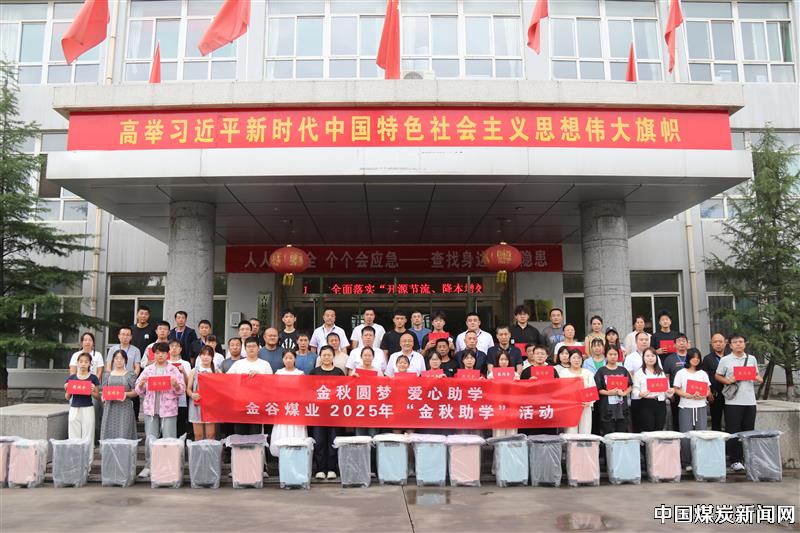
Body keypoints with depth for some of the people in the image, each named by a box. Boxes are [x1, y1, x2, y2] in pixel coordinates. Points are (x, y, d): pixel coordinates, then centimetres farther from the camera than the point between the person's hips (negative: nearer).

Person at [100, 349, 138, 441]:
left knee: (124, 432, -8)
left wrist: (126, 394, -16)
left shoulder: (130, 375, 6)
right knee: (109, 433, -1)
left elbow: (135, 392, 2)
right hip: (110, 407, 3)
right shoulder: (107, 375, 15)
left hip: (125, 407, -3)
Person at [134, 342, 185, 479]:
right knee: (150, 438, 1)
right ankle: (148, 466, 12)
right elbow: (139, 390, 10)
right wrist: (142, 383, -11)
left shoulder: (174, 370, 5)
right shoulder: (148, 370, 10)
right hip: (151, 409, 2)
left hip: (168, 409, -2)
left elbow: (182, 391, 3)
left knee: (169, 440, -2)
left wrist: (176, 385, -18)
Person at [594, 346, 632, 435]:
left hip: (621, 406, 3)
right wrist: (609, 393, -18)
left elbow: (630, 386, 8)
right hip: (607, 407, -3)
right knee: (608, 434, -1)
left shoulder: (623, 370, 10)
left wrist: (624, 393, -10)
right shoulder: (601, 371, 1)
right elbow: (597, 389, -3)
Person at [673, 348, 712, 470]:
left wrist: (702, 396, -10)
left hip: (701, 407, 3)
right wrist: (688, 395, -15)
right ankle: (687, 462, 5)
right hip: (686, 407, -2)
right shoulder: (681, 373, 4)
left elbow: (708, 391, 11)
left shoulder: (703, 373, 13)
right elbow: (676, 390, 1)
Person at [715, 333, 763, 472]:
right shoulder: (725, 360, 0)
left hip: (750, 401, 3)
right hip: (733, 401, -3)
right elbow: (717, 376, 6)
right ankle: (735, 460, 6)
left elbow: (757, 376, 17)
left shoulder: (752, 359, 10)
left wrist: (759, 379, -5)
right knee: (733, 432, -1)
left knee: (749, 432, 8)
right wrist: (727, 381, -12)